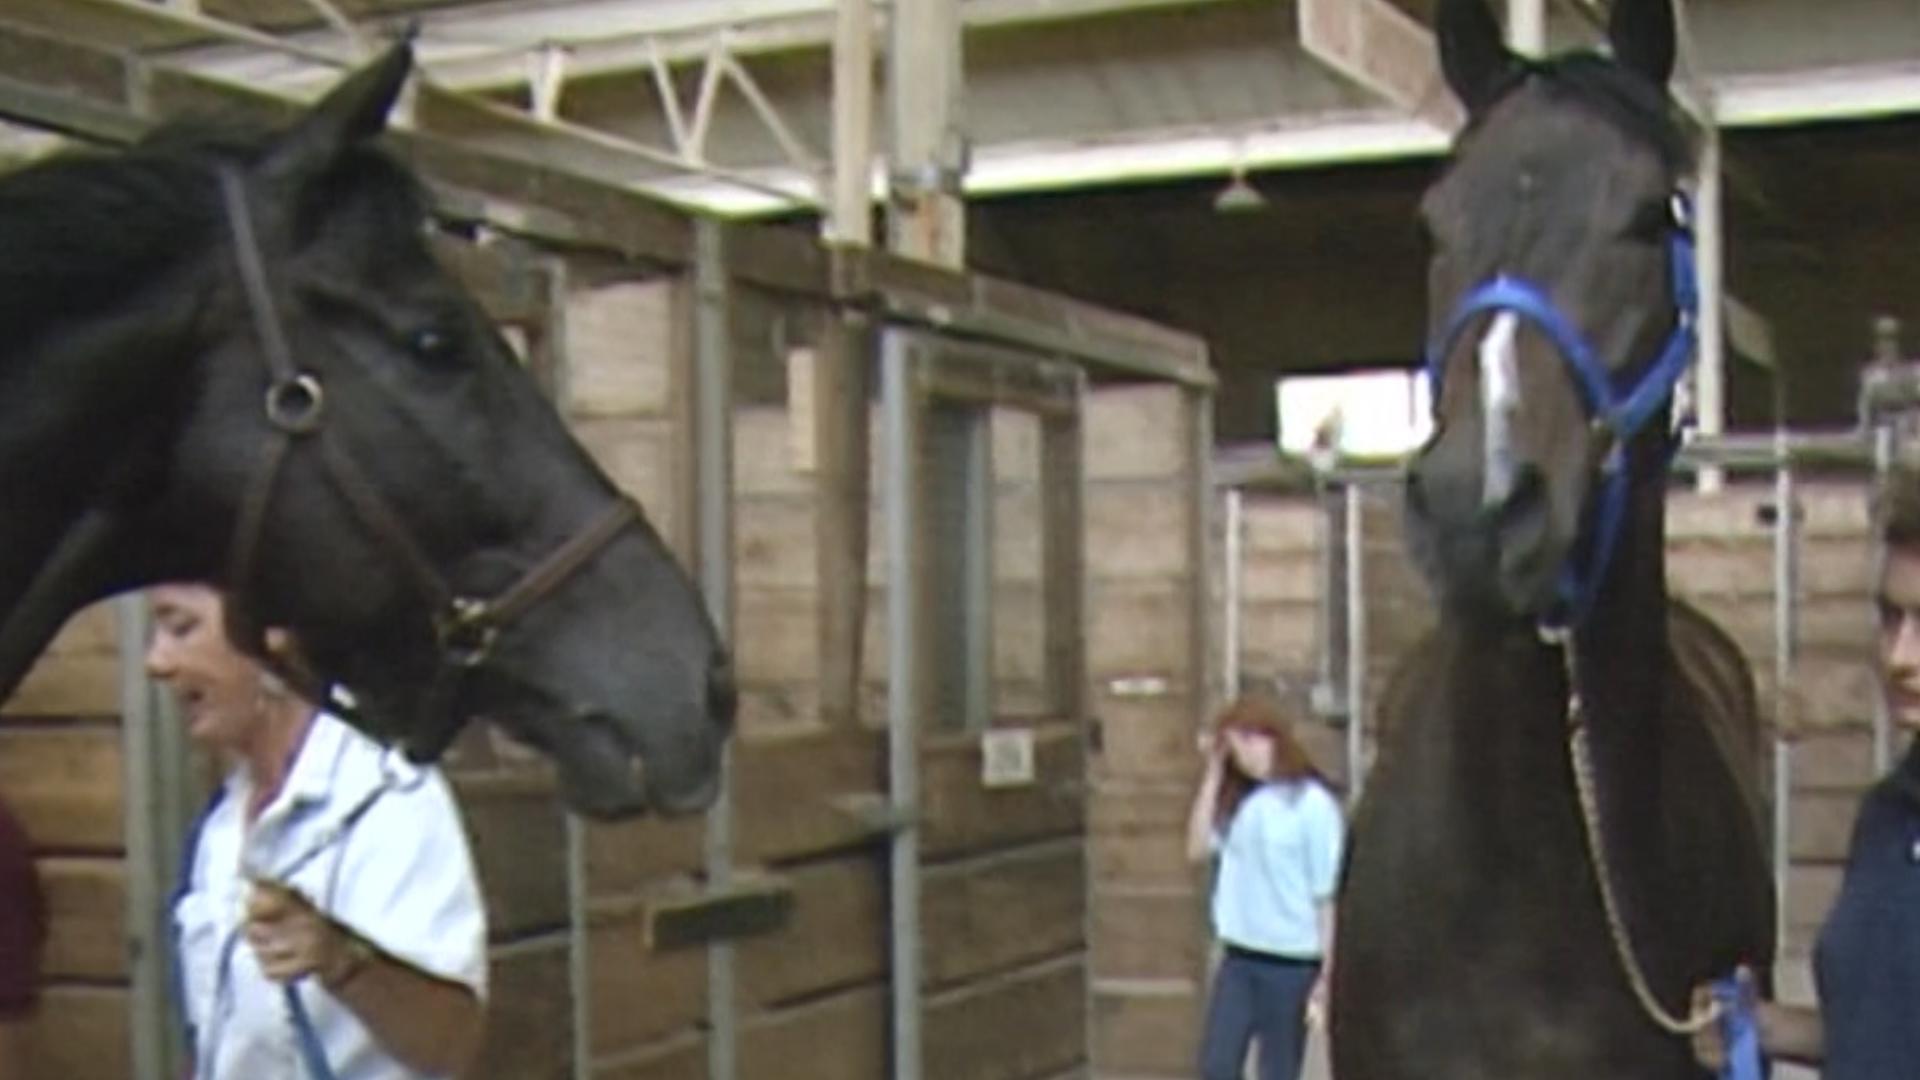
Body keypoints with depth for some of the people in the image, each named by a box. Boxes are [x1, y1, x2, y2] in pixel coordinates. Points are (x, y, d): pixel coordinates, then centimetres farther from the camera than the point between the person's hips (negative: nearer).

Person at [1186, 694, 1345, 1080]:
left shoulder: (1312, 804, -12)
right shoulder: (1238, 800, 7)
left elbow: (1327, 895, -10)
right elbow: (1199, 848, -2)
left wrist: (1328, 973, -10)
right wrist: (1213, 772, -1)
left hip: (1291, 964, -5)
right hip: (1238, 958, 6)